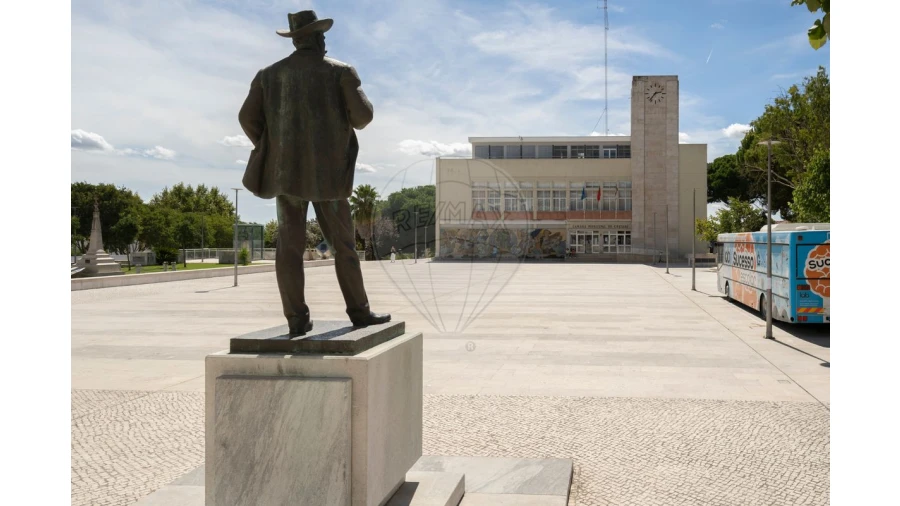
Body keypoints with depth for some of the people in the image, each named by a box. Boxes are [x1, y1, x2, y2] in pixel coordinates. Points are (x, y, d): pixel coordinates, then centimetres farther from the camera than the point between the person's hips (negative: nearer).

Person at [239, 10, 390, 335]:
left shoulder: (269, 74, 9)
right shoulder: (340, 72, 0)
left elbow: (248, 117, 3)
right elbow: (363, 116, -6)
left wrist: (272, 151, 17)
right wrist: (353, 117, 18)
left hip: (286, 171, 3)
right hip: (327, 173, -2)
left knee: (289, 245, 1)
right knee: (342, 245, 6)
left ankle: (297, 318, -3)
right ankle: (359, 312, 10)